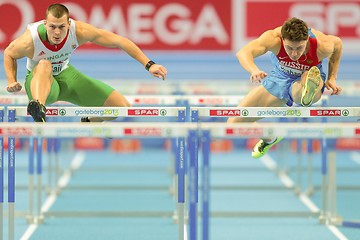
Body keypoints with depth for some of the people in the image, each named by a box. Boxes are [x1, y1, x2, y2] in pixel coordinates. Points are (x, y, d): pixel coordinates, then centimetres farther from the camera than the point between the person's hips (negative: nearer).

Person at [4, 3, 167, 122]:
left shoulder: (79, 31, -28)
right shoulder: (30, 41, -31)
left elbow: (119, 41, -23)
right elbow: (9, 54, -8)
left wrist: (149, 65, -27)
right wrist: (12, 81, -24)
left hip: (65, 75, 4)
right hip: (39, 82, -4)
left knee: (123, 107, -2)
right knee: (44, 65, -43)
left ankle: (90, 122, 28)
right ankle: (38, 108, -65)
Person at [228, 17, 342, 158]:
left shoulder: (322, 46, -31)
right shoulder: (274, 38, -35)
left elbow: (337, 43, -5)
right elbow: (243, 53, -51)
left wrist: (332, 78, -6)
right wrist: (254, 70, -72)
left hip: (304, 81, -2)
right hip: (279, 78, 3)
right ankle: (270, 138, 28)